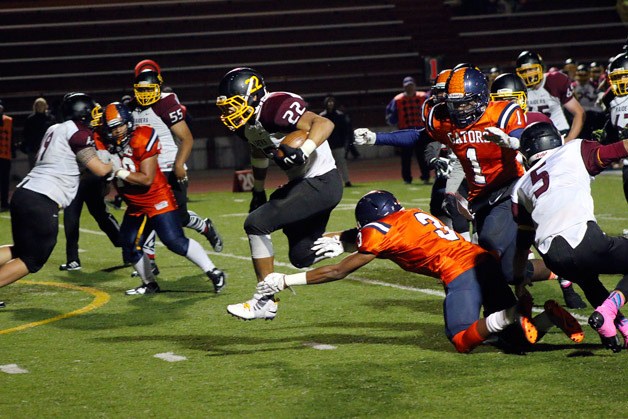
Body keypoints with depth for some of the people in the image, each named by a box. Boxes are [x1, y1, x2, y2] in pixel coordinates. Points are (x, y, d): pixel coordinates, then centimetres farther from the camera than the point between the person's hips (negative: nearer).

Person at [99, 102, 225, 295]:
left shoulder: (142, 139, -22)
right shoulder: (107, 143, -3)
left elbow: (147, 179, -23)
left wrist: (120, 172, -25)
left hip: (157, 198, -8)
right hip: (134, 204, 8)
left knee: (174, 241, -17)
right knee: (129, 247, 11)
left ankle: (214, 273, -10)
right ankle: (149, 284, 29)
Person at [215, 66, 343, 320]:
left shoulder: (274, 109, -25)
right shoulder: (247, 124, 4)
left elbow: (325, 124, -32)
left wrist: (303, 151, -46)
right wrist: (258, 192, 31)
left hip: (321, 183, -10)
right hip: (301, 183, 10)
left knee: (257, 223, -16)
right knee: (301, 258, 16)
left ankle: (265, 301, -7)